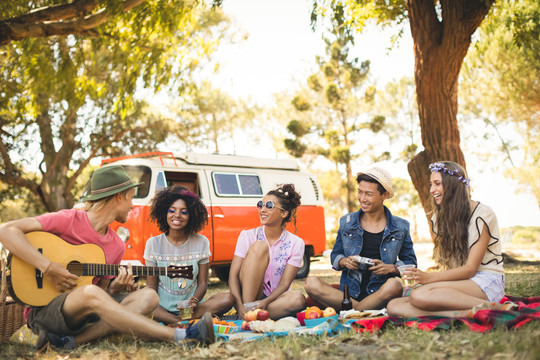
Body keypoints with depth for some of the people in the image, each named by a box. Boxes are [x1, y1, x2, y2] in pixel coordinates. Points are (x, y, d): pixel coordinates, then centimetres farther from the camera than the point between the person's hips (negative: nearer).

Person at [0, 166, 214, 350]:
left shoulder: (117, 246, 8)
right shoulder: (68, 220, -11)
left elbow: (102, 290, 13)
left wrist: (116, 287, -11)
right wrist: (48, 268, -26)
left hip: (86, 312, 7)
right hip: (44, 310, -7)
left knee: (148, 297, -13)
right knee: (90, 294, -38)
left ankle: (72, 341, -27)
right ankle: (181, 336, -38)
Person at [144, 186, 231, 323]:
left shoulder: (201, 242, 3)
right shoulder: (153, 243, 2)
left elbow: (202, 283, 3)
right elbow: (151, 285, 2)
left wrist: (194, 301, -20)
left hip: (192, 307, 1)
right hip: (162, 307, -1)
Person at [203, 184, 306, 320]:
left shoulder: (296, 243, -2)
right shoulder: (248, 236, -1)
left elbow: (284, 283, -8)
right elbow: (233, 274, -9)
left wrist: (265, 302, -26)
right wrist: (239, 304, -27)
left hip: (274, 299, 1)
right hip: (247, 294, -1)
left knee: (298, 299, -35)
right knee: (259, 246, -23)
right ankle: (247, 305, -30)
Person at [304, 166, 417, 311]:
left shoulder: (400, 227, 6)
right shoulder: (346, 222, 10)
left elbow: (410, 262, 11)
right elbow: (335, 255, 17)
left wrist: (391, 268, -11)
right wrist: (344, 262, -7)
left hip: (380, 294, -1)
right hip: (348, 292, 1)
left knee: (394, 285, -37)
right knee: (311, 283, -25)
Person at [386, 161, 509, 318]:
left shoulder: (482, 214, -7)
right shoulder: (438, 218, 15)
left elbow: (471, 268, -12)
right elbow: (446, 264, 11)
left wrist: (429, 277, -24)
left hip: (487, 282, -7)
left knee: (419, 294, -33)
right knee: (394, 306, -20)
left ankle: (491, 307, -25)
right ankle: (465, 313, -32)